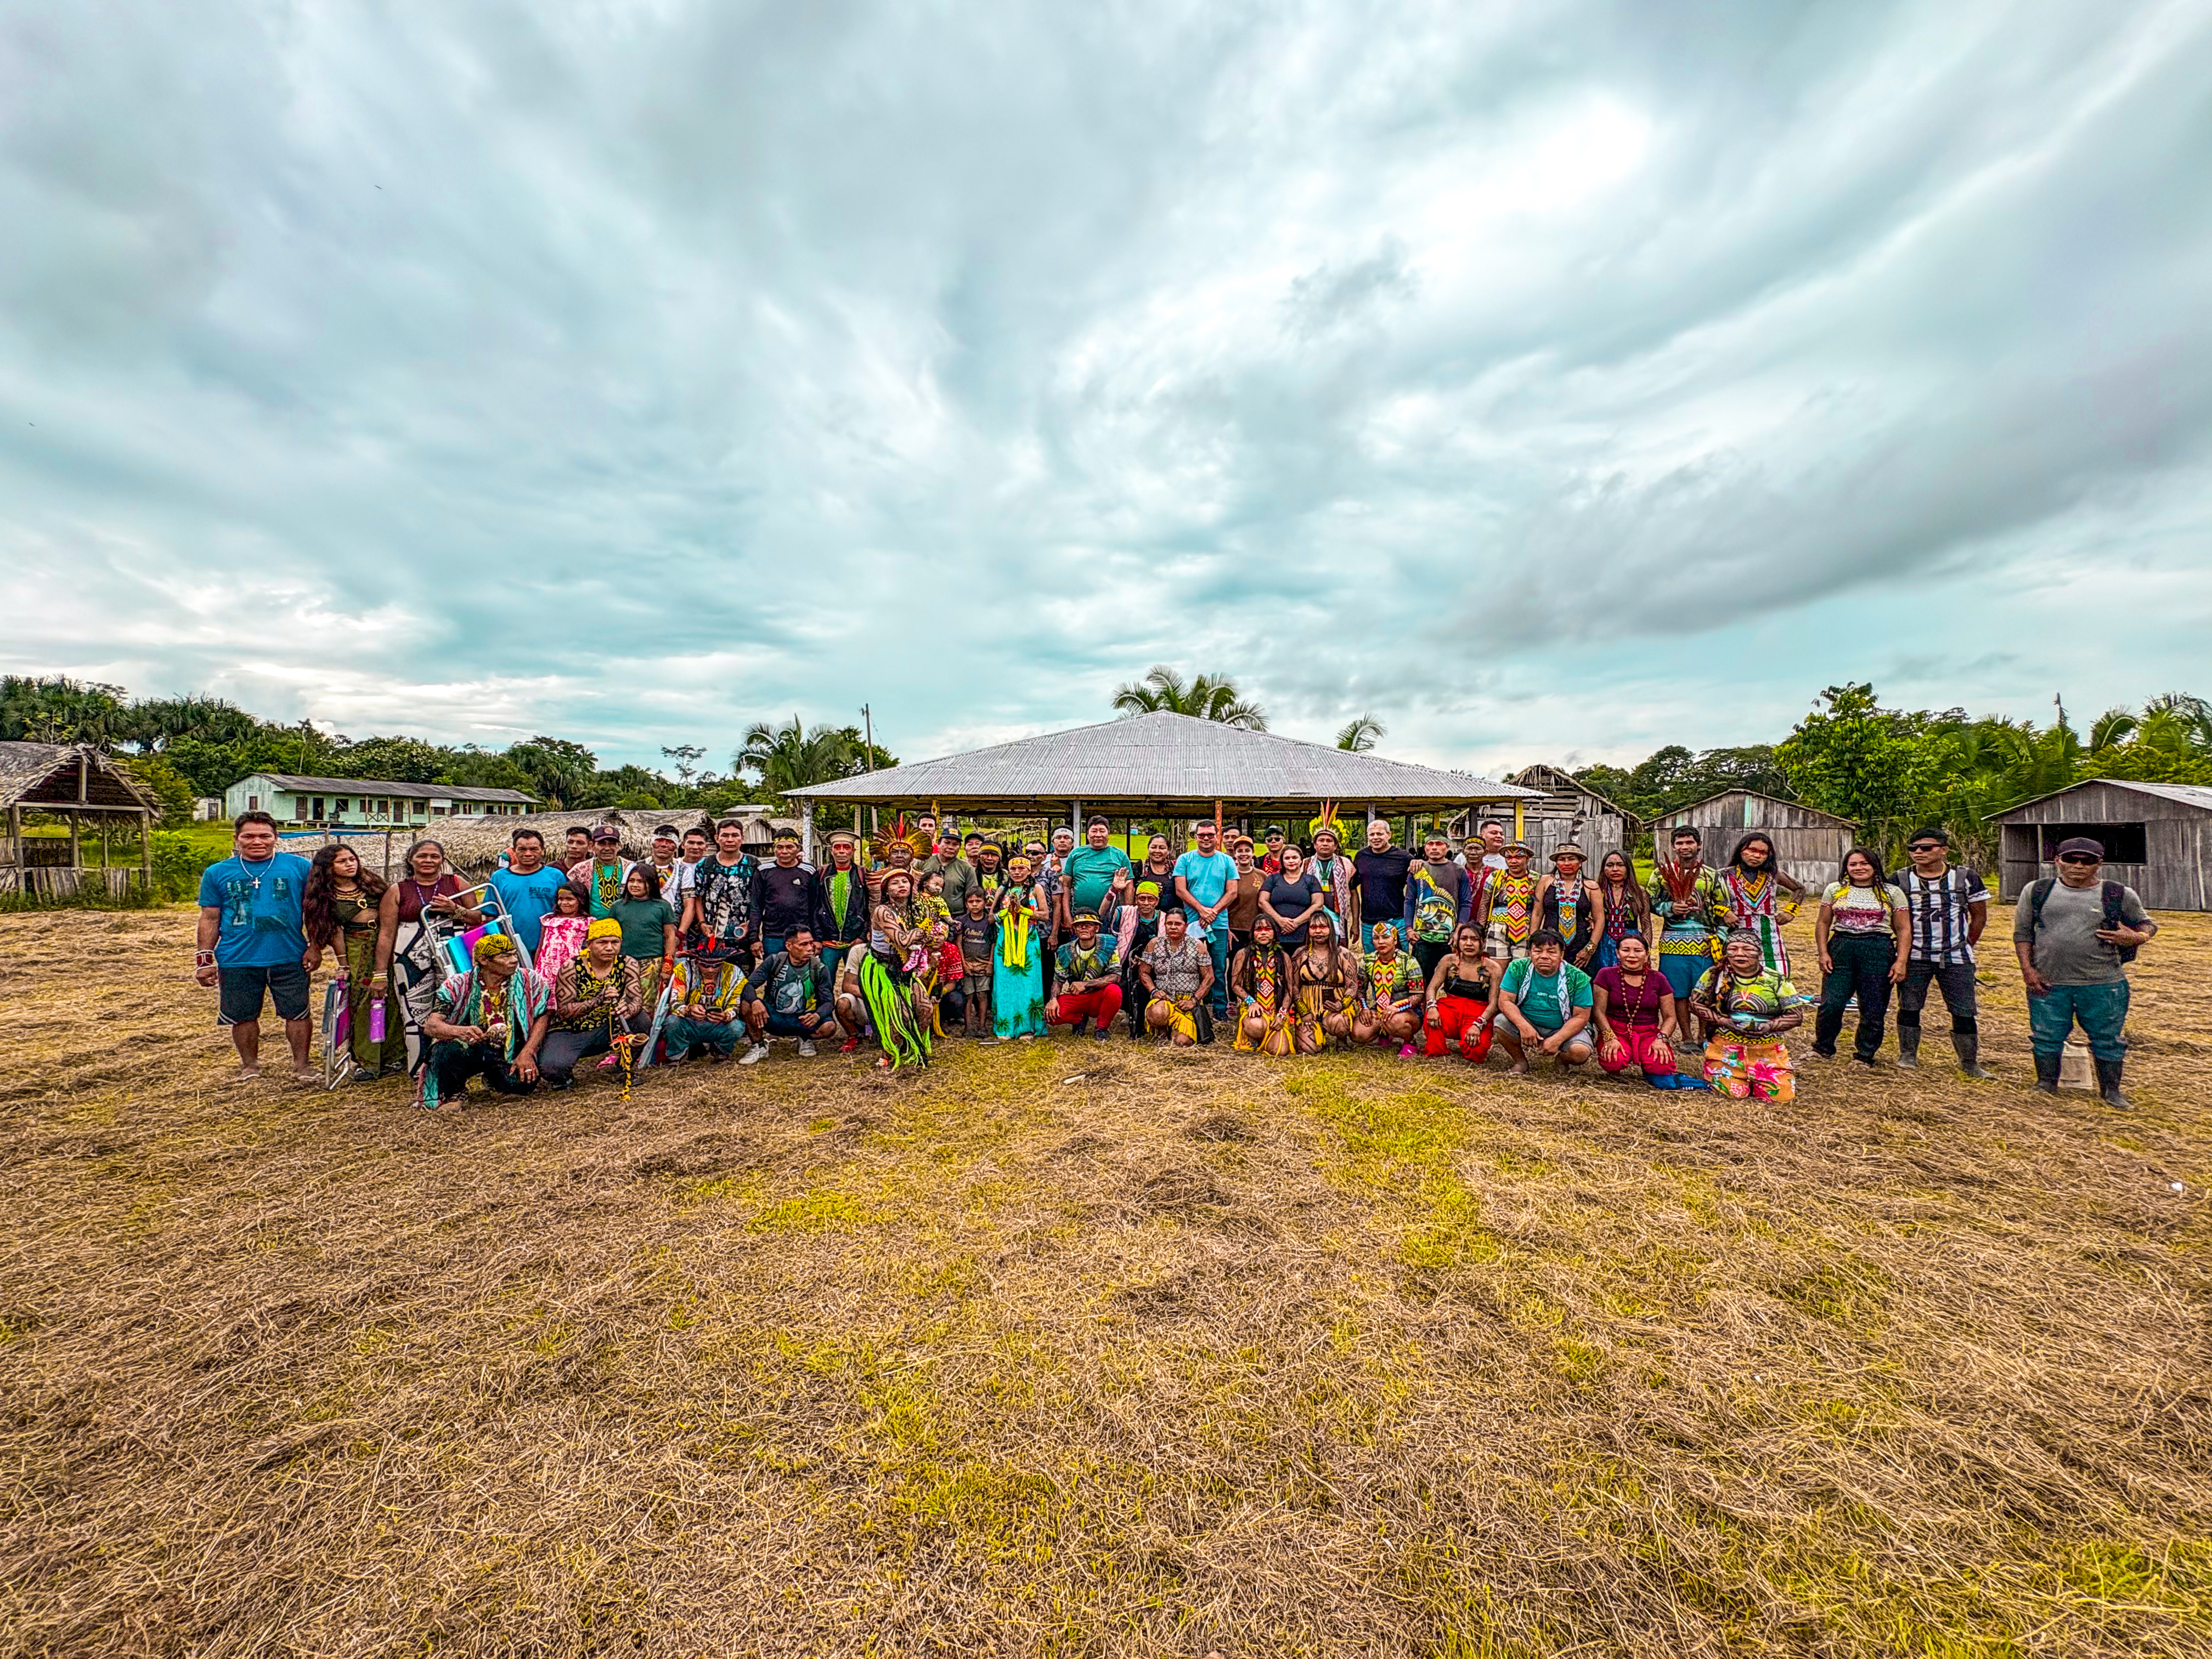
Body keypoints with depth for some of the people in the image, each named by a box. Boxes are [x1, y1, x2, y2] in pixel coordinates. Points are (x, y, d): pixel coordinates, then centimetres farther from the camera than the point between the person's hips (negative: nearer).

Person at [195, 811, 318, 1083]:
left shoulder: (298, 866, 2)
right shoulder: (217, 873, 6)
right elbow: (209, 919, 9)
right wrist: (204, 960, 5)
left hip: (290, 958, -1)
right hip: (237, 961, 2)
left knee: (297, 1013, 3)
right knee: (243, 1017, 10)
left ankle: (302, 1066, 16)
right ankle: (250, 1067, 29)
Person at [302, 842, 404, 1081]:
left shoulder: (371, 882, 7)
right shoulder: (325, 895, 2)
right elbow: (334, 931, 0)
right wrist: (343, 964, -4)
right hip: (356, 948, -1)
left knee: (392, 1000, 1)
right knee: (362, 1003, -4)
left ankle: (394, 1057, 11)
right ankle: (367, 1063, 5)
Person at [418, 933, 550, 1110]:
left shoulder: (529, 980, -7)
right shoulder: (458, 986, -8)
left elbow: (544, 1016, -4)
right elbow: (430, 1026, -17)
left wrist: (527, 1053, -17)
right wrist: (459, 1031, -40)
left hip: (511, 1054, 1)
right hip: (470, 1049, -1)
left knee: (524, 1083, -29)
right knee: (447, 1049, -34)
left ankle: (493, 1078, 12)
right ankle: (451, 1093, 1)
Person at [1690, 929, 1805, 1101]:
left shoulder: (1776, 981, 1)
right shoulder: (1715, 975, -1)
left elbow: (1797, 1016, 2)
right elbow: (1695, 1004, 1)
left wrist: (1766, 1026, -15)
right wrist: (1726, 1022, -13)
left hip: (1769, 1049, 2)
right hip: (1725, 1046, -2)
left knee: (1780, 1094, -11)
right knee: (1734, 1092, -17)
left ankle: (1753, 1078, 21)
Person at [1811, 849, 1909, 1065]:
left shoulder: (1892, 893, 7)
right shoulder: (1834, 890, 9)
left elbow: (1903, 930, 5)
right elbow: (1823, 924, 11)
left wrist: (1901, 961, -4)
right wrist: (1823, 953, 1)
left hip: (1879, 951, 0)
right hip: (1841, 949, 0)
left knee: (1874, 1010, 2)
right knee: (1831, 1005, -8)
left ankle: (1865, 1056, 18)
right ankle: (1823, 1049, 10)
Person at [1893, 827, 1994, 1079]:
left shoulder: (1966, 878, 1)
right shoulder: (1900, 880, -1)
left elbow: (1979, 916, 9)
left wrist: (1965, 946, 9)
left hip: (1956, 958, 0)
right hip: (1914, 957, 0)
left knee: (1964, 1012, 4)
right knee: (1909, 1008, 4)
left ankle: (1970, 1062, 17)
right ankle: (1908, 1055, 16)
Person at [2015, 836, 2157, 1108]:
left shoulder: (2119, 894, 3)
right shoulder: (2037, 891, 2)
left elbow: (2146, 923, 14)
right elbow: (2022, 933, 6)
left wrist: (2138, 937, -10)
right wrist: (2027, 969, -3)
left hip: (2103, 985, 0)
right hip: (2048, 983, 0)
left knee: (2108, 1040, 11)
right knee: (2046, 1037, 9)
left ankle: (2110, 1090, 28)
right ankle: (2046, 1084, 24)